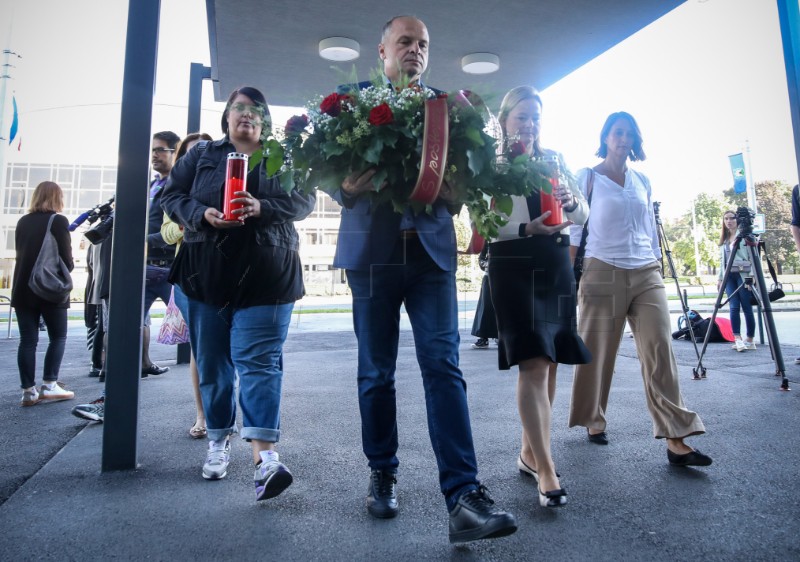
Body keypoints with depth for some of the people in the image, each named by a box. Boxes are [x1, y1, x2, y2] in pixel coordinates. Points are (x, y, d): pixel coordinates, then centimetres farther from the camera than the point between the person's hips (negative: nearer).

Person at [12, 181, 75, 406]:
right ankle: (49, 385, 2)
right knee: (58, 337, 7)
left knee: (27, 340, 5)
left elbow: (20, 253, 15)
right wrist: (67, 269, 11)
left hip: (23, 288, 5)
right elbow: (66, 259, -10)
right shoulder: (58, 221, -7)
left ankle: (29, 390, 6)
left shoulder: (23, 221, 9)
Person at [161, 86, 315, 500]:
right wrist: (203, 214, -11)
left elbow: (305, 200, 1)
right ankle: (218, 439, 25)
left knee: (259, 360, -10)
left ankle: (265, 456, -16)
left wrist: (263, 208, -17)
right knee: (212, 362, 8)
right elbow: (171, 196, 10)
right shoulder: (201, 156, 15)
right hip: (207, 274, 3)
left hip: (264, 276, -2)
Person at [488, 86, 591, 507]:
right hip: (514, 265, -5)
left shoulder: (556, 160, 15)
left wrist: (572, 202, -8)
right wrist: (527, 228, -21)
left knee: (549, 362, 9)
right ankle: (546, 469, -6)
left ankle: (529, 452, 25)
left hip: (557, 264, 6)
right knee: (533, 363, -13)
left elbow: (584, 215, 14)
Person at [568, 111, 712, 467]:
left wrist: (657, 262, 15)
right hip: (604, 273, -4)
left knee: (660, 350, -6)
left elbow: (651, 226, 20)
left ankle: (676, 440, -4)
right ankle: (594, 421, 23)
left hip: (647, 274, 4)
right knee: (598, 353, 2)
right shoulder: (588, 178, 3)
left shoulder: (643, 181, 16)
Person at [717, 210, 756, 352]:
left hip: (743, 275, -5)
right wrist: (720, 278, 13)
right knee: (734, 307, -6)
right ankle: (737, 339, -11)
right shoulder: (724, 239, 17)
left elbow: (752, 256, -7)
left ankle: (750, 340, 6)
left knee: (746, 308, -2)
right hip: (729, 276, 5)